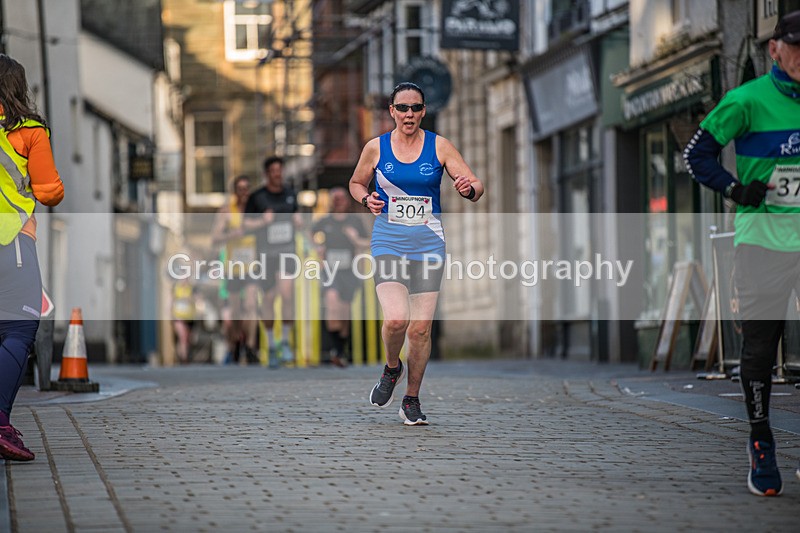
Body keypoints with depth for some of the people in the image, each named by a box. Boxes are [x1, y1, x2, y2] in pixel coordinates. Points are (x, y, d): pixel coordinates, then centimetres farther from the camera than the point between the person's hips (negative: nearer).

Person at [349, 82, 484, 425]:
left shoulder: (439, 146, 0)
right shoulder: (376, 148, 2)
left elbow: (476, 186, -1)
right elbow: (356, 182, 18)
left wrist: (469, 189, -25)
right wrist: (366, 199, -4)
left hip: (428, 242, 1)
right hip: (388, 241, -1)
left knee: (421, 327, -1)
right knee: (396, 319, -19)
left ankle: (411, 400, 16)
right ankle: (392, 368, 14)